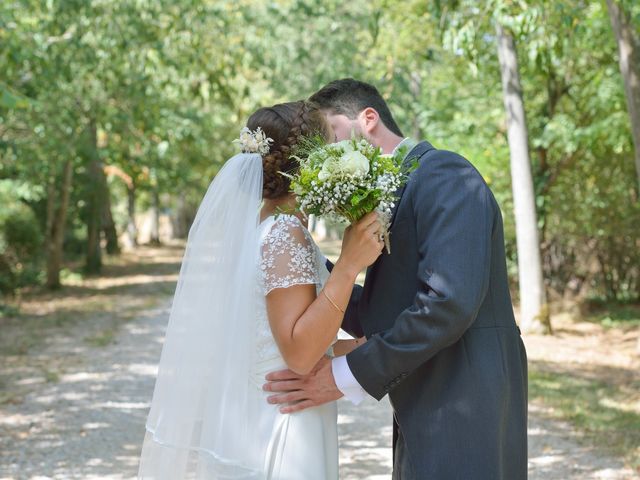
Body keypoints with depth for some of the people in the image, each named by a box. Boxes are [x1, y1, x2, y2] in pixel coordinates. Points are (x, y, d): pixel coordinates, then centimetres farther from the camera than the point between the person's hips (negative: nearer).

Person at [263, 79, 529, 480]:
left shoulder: (444, 175, -11)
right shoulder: (394, 194, 18)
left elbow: (449, 302, -23)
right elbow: (373, 318, 17)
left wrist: (348, 376, -19)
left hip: (463, 420, -9)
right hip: (426, 421, 9)